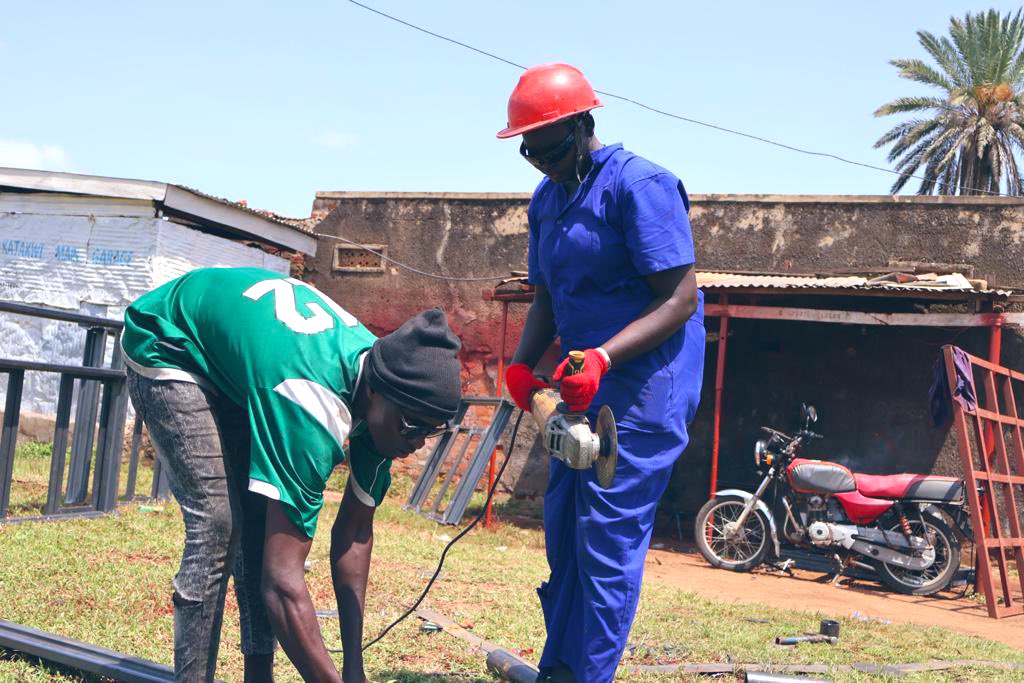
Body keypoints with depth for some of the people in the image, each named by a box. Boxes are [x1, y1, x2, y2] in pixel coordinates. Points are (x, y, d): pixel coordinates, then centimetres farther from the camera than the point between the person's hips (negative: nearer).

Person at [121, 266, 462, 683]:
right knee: (219, 525, -19)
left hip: (234, 352, 7)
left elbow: (355, 531, -6)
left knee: (268, 524, -1)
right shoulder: (314, 406, -41)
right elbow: (282, 580, -43)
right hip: (168, 347, -7)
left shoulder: (387, 397, -17)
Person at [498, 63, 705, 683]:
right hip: (582, 385, 9)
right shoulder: (546, 200, 12)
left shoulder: (640, 185, -15)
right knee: (564, 528, 11)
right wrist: (522, 364, -3)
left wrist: (603, 357, -29)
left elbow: (680, 299, -19)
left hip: (645, 384, -9)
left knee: (609, 534, -8)